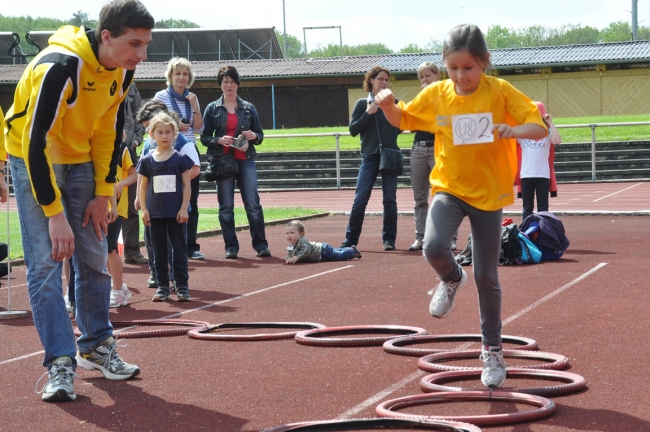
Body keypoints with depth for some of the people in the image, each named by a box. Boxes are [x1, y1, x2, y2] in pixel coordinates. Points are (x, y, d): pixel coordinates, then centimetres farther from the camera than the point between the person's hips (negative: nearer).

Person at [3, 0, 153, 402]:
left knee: (94, 257, 7)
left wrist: (103, 193, 0)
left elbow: (110, 131, 4)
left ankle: (97, 346, 23)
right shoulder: (59, 66, -32)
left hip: (81, 161, 6)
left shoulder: (123, 70, -10)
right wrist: (54, 213, -30)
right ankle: (61, 363, -9)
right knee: (46, 261, -12)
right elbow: (34, 142, -31)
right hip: (34, 159, -6)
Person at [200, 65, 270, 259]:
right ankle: (231, 247, 9)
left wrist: (253, 136, -9)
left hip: (245, 160, 0)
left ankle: (261, 245, 2)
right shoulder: (212, 109, 7)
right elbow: (204, 137, 5)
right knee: (226, 206, 1)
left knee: (253, 205, -6)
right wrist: (219, 140, -13)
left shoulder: (248, 108, 10)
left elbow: (260, 135, 14)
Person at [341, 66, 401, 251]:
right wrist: (368, 114, -12)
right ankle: (350, 240, 4)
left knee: (390, 200, 3)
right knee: (360, 200, -4)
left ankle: (389, 239, 11)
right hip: (369, 158, -1)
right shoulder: (362, 103, 4)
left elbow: (400, 127, 12)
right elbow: (353, 130, -1)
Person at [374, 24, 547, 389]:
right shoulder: (436, 94, -2)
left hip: (488, 193, -1)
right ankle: (452, 280, 10)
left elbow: (540, 126, -13)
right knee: (434, 247, -27)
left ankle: (493, 350, 23)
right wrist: (389, 104, -11)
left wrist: (516, 129, -36)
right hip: (449, 188, 2)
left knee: (487, 276, 4)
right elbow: (403, 120, 12)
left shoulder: (500, 92, -10)